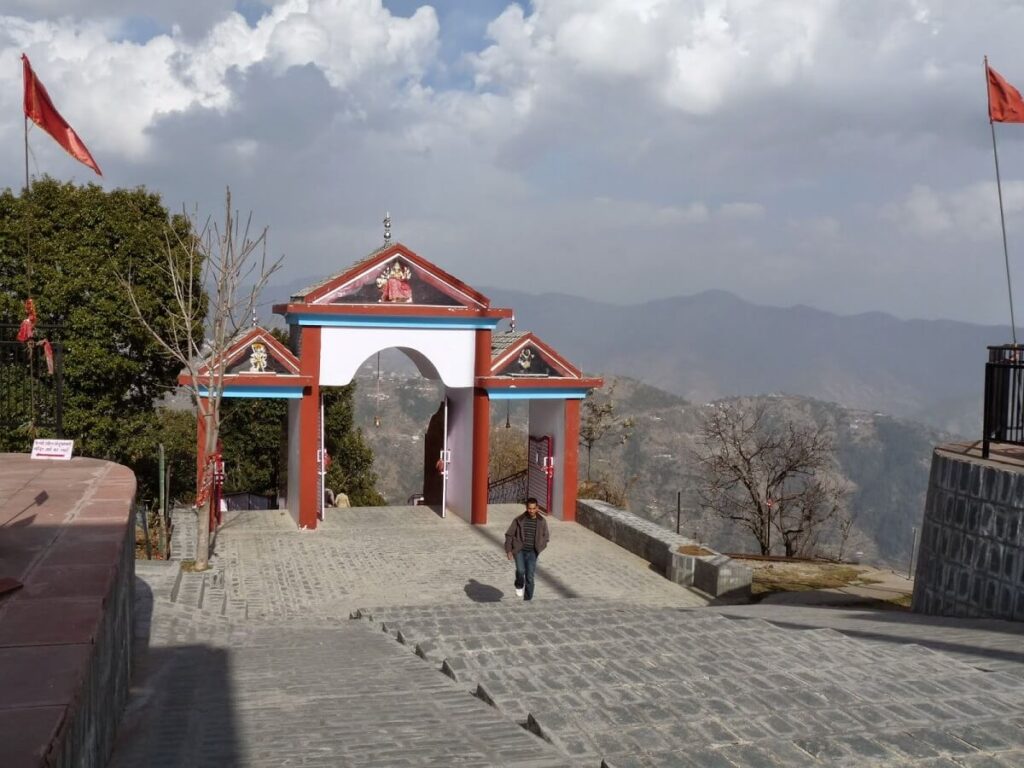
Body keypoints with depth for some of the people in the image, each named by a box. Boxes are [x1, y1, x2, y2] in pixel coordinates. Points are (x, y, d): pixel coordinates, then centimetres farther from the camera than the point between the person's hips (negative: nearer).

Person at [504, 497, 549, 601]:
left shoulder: (542, 521, -1)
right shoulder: (519, 520, -5)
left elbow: (546, 537, 12)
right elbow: (509, 535, 3)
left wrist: (539, 548, -3)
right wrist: (508, 550, -6)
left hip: (532, 553, 1)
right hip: (519, 550, -1)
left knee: (529, 577, -4)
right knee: (521, 570, -24)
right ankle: (519, 586, 8)